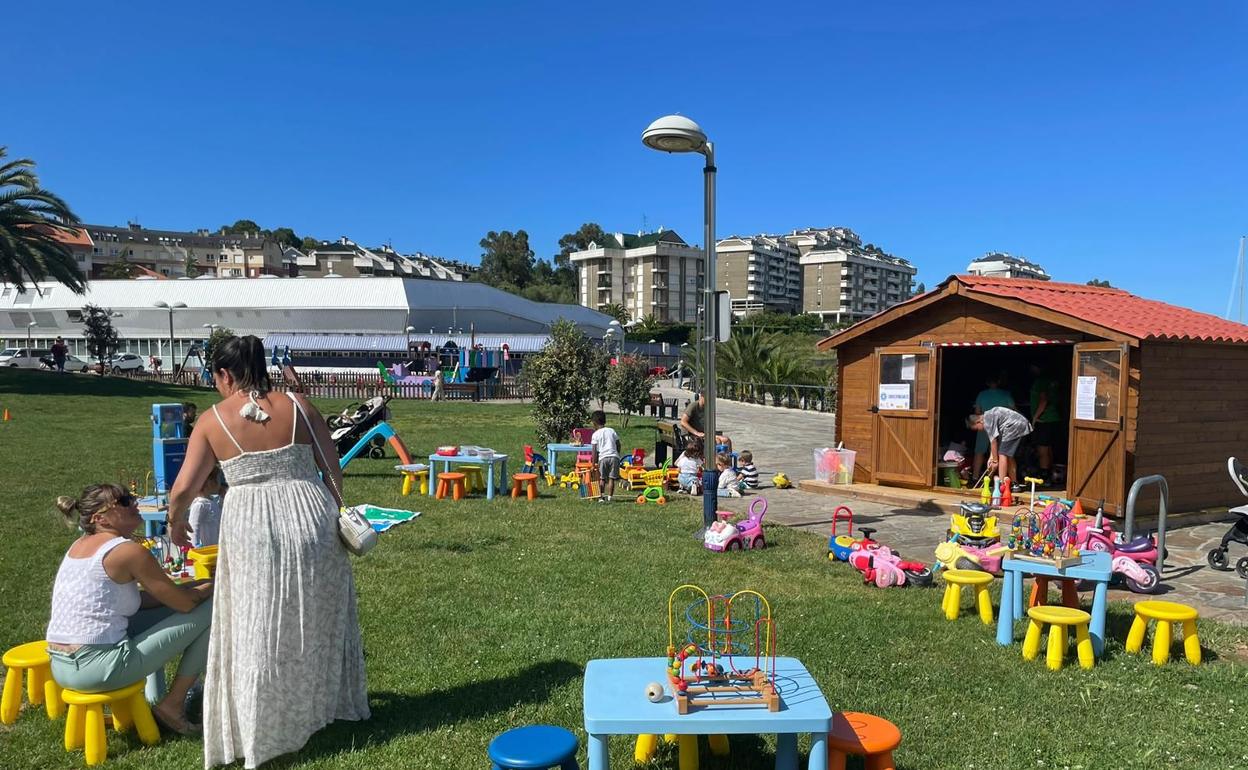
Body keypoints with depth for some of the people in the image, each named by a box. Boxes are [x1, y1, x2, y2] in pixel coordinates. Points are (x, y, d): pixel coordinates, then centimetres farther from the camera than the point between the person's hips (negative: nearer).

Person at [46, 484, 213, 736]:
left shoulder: (79, 545, 13)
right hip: (97, 670, -9)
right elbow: (185, 603, -10)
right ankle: (172, 706, 5)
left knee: (166, 608, 25)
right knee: (211, 610, -5)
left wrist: (195, 587, 10)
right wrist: (211, 587, 10)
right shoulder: (128, 551, -14)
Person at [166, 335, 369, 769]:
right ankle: (327, 702, 37)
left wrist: (175, 524, 21)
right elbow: (333, 471, 1)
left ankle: (261, 733, 18)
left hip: (251, 529, -2)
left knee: (258, 632, 9)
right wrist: (338, 518, 13)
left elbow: (183, 490, 0)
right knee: (315, 618, 20)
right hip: (309, 519, 2)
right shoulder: (298, 406, 1)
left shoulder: (213, 421, -1)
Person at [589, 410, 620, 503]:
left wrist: (594, 462, 5)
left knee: (602, 478, 8)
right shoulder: (612, 431, 13)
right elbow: (618, 445, 13)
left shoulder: (595, 434, 3)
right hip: (614, 456, 2)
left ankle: (601, 496, 5)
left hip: (603, 457, -2)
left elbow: (594, 450, 0)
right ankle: (609, 497, 2)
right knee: (611, 478, 3)